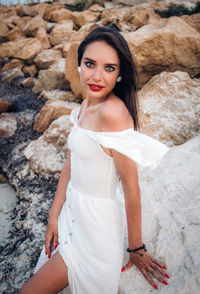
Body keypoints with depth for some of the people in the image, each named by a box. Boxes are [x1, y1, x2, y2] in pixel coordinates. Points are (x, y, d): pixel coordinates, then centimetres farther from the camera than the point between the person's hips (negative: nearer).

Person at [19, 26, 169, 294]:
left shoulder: (113, 111, -27)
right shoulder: (85, 107, 0)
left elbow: (131, 187, -22)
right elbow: (70, 164, 4)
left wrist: (136, 249, -13)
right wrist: (54, 216, 4)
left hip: (96, 224, -8)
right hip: (72, 210, 8)